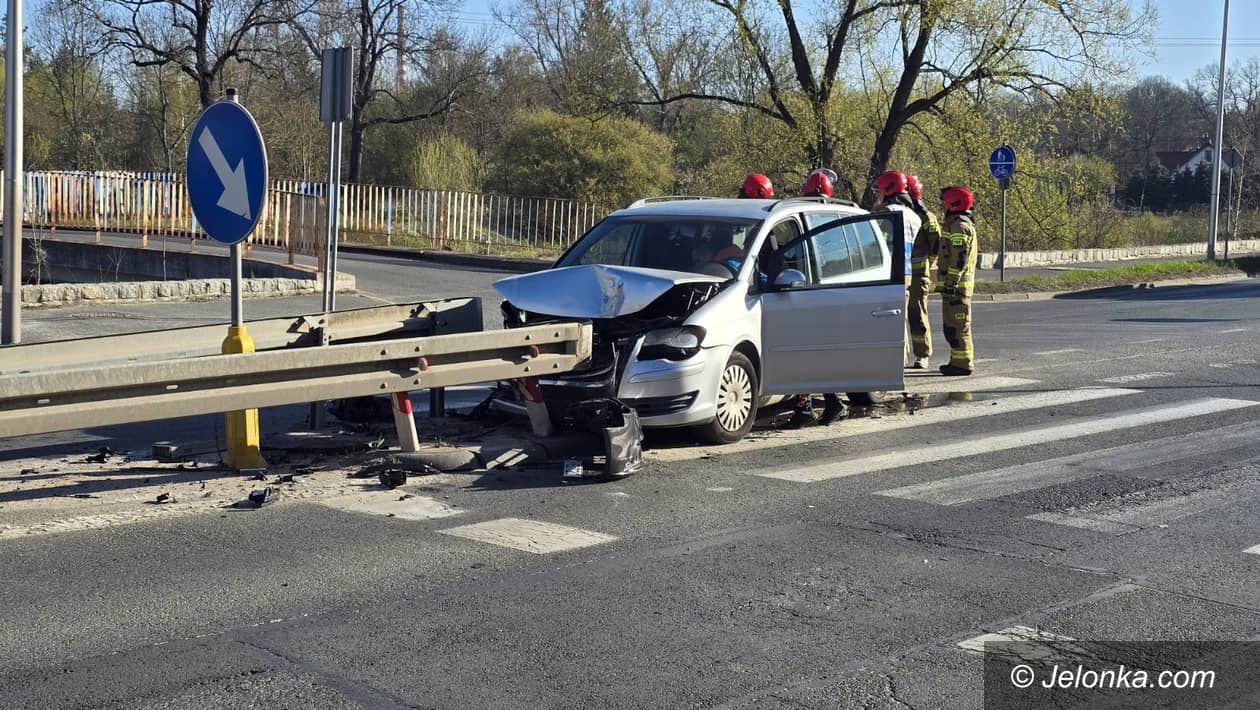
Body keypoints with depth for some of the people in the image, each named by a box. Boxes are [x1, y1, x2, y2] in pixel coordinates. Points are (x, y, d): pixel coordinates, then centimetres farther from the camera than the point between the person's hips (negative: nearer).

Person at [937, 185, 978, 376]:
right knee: (957, 325, 17)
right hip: (958, 283, 11)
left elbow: (960, 257, -22)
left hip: (955, 283, -11)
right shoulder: (958, 224, 20)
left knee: (955, 325, -9)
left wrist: (951, 282, -23)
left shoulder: (960, 226, -14)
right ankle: (964, 360, 24)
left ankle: (962, 363, -7)